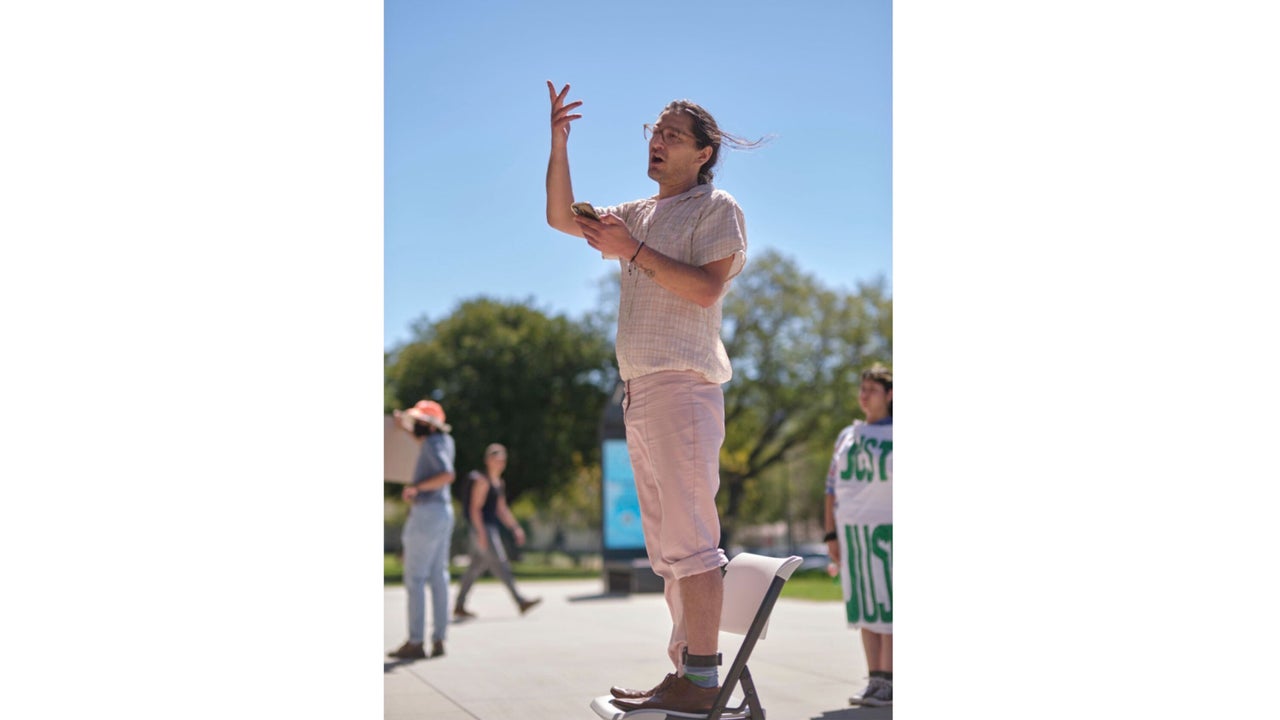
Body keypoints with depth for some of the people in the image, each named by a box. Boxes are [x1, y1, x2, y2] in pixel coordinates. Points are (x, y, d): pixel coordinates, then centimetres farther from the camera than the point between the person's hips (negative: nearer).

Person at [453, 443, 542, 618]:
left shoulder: (500, 483, 17)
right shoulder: (482, 481, -11)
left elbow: (502, 510, 22)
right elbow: (475, 508, -17)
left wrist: (515, 528, 14)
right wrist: (481, 533, -23)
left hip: (491, 530, 10)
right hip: (482, 529, -10)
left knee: (475, 569, 10)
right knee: (500, 565, -11)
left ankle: (459, 607, 14)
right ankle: (521, 602, -14)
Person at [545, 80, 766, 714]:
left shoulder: (717, 208, 1)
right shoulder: (638, 214, 23)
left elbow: (706, 287, -13)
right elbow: (561, 217, 19)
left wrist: (633, 251, -11)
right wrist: (559, 144, 10)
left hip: (682, 385, -8)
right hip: (638, 393, 8)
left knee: (690, 537, -13)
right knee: (666, 543, 7)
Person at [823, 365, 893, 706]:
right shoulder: (847, 436, 14)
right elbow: (832, 486, 14)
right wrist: (831, 534, 7)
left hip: (888, 528, -4)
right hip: (852, 528, 5)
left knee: (888, 603, -7)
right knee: (866, 605, 5)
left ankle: (888, 682, -6)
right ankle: (875, 681, 8)